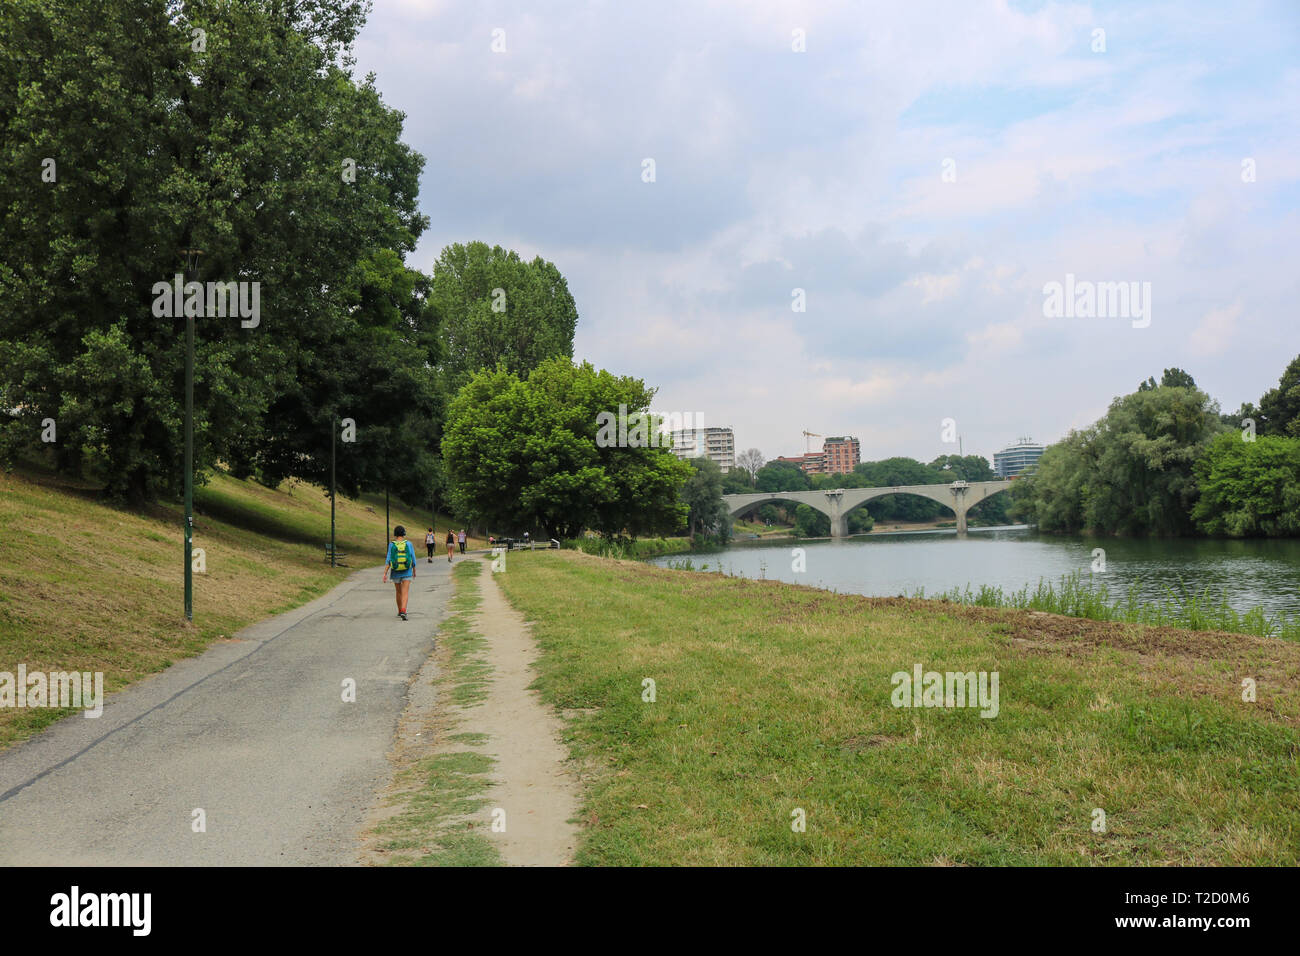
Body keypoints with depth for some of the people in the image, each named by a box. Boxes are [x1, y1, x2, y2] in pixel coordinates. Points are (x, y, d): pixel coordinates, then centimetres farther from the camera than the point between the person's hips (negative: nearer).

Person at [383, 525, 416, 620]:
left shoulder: (391, 545, -6)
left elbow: (388, 560, -11)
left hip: (395, 572, 1)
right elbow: (413, 559, 0)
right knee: (405, 593, -7)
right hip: (407, 573, -1)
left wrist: (385, 574, -11)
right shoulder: (409, 544, -5)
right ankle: (403, 611, -27)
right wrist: (414, 571, 16)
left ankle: (400, 611, 32)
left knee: (399, 592, 19)